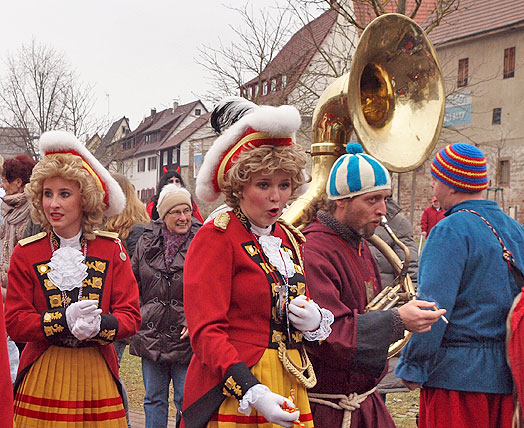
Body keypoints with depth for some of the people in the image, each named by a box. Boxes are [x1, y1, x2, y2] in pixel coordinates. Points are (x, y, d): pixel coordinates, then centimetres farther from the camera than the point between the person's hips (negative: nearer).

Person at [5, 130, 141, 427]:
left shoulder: (112, 249, 2)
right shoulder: (26, 253, 1)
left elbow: (131, 316, -1)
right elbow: (14, 321, -4)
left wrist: (99, 324, -23)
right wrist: (64, 320, -20)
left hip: (97, 377, 1)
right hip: (43, 378, 0)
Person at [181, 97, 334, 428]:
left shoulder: (290, 239, 11)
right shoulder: (216, 238, -10)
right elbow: (206, 332, -16)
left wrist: (316, 321, -2)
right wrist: (253, 394, -27)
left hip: (289, 391, 7)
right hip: (232, 397, -7)